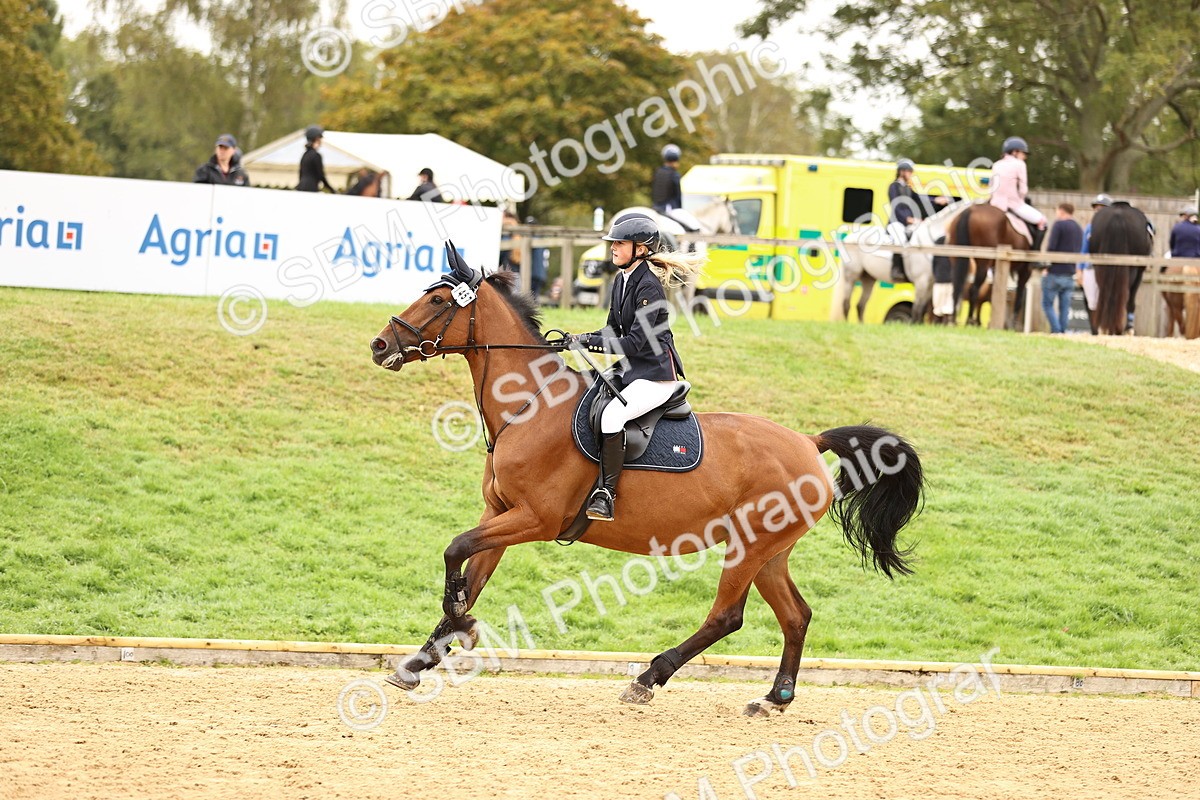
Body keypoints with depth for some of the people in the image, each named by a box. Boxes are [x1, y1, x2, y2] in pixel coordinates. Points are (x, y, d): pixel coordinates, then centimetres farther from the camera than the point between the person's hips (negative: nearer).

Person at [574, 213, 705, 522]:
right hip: (629, 369, 10)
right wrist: (583, 339, -1)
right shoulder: (622, 280, 10)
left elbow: (635, 342, -22)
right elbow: (613, 331, 17)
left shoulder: (649, 286, -17)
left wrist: (590, 341, -21)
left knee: (612, 414, -30)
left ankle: (605, 495, -27)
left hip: (656, 374, -10)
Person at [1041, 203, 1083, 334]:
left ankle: (1056, 330, -11)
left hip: (1055, 272, -6)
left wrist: (1046, 266, -7)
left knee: (1047, 303, 0)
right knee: (1065, 306, 7)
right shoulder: (1079, 229, 15)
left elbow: (1051, 247, -15)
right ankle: (1062, 331, 4)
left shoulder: (1059, 224, -8)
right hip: (1070, 274, 7)